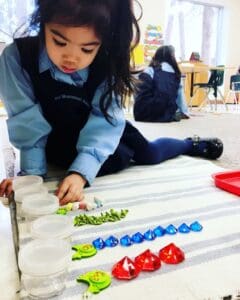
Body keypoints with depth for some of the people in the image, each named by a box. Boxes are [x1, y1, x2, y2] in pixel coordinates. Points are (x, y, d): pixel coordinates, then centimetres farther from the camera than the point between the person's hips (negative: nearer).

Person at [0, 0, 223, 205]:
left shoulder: (106, 65, -24)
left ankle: (192, 145, 33)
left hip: (96, 130, 2)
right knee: (116, 160, -21)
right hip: (57, 141, -1)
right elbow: (28, 124, -22)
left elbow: (105, 121, -28)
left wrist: (80, 172, -39)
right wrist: (32, 173, -25)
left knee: (149, 154, 3)